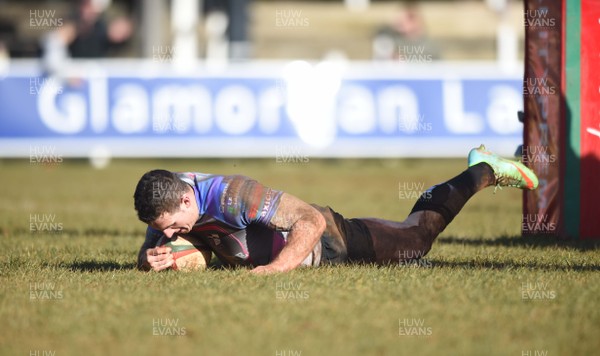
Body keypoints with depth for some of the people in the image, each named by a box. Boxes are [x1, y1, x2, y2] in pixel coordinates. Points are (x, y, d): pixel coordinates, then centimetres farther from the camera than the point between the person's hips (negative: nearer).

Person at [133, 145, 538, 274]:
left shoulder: (232, 195, -42)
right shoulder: (167, 204, -22)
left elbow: (312, 221, -43)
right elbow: (145, 259, -9)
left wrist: (276, 267, -55)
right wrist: (153, 258, -33)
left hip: (330, 242, -7)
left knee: (418, 236, 15)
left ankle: (485, 172, 33)